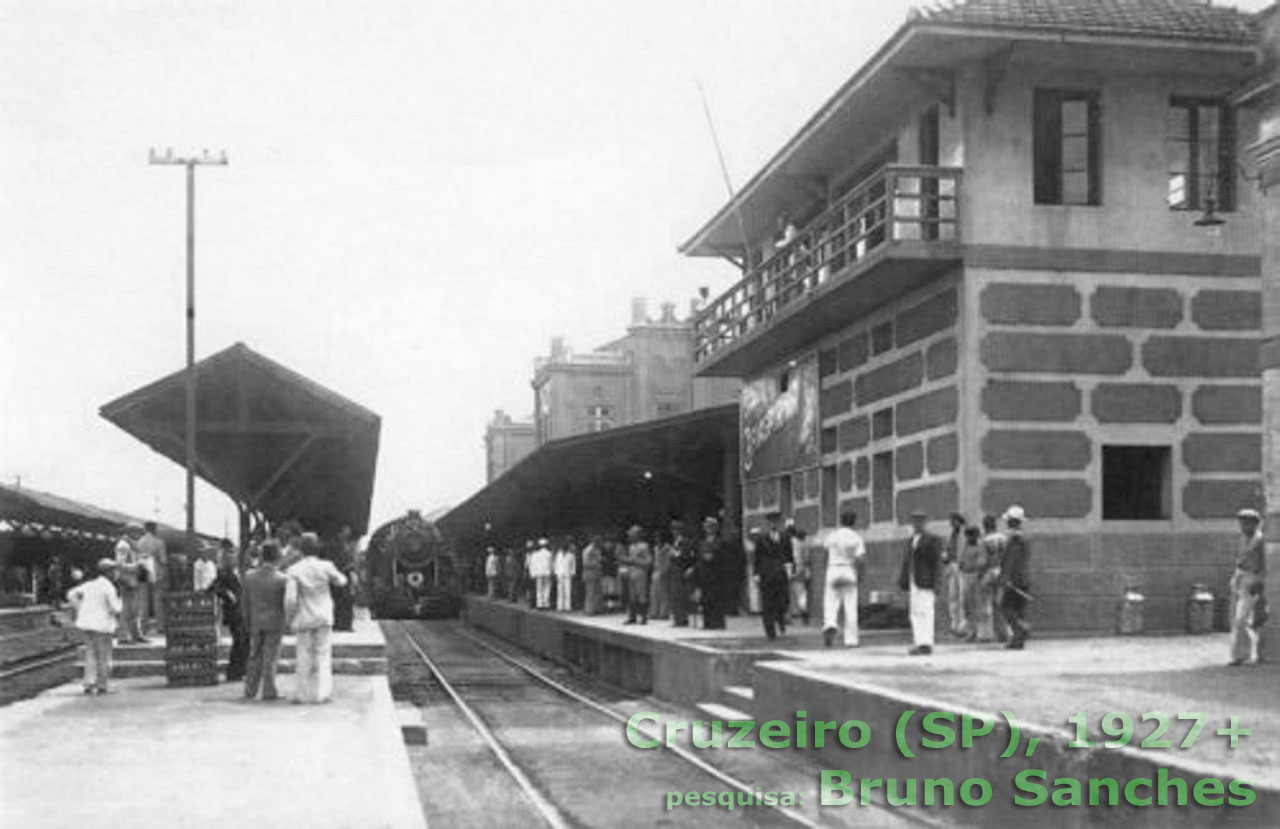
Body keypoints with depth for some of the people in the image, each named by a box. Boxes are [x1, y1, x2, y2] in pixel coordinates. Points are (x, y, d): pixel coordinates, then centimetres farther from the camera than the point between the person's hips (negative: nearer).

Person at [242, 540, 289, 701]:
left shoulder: (249, 576, -3)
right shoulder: (282, 579, -15)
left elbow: (246, 602, 4)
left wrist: (248, 624, 13)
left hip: (256, 623, 4)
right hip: (275, 623, -3)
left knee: (255, 657, 14)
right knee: (270, 658, 2)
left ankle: (250, 690, 17)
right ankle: (269, 692, 4)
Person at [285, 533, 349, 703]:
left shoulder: (294, 571, -9)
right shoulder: (325, 567, -8)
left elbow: (290, 599, -13)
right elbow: (341, 581, 9)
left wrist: (290, 619, 1)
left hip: (304, 619, 0)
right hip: (324, 618, 0)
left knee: (305, 657, 8)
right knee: (323, 655, 6)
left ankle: (302, 694, 9)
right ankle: (321, 693, 3)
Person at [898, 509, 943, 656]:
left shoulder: (933, 540, -3)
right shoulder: (910, 541, 18)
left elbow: (937, 564, -8)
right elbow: (906, 563, 16)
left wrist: (935, 585, -14)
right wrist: (903, 582, 7)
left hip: (926, 582, -7)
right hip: (913, 582, 7)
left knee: (925, 611, -12)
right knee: (915, 613, 5)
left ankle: (926, 644, -13)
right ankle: (918, 642, 7)